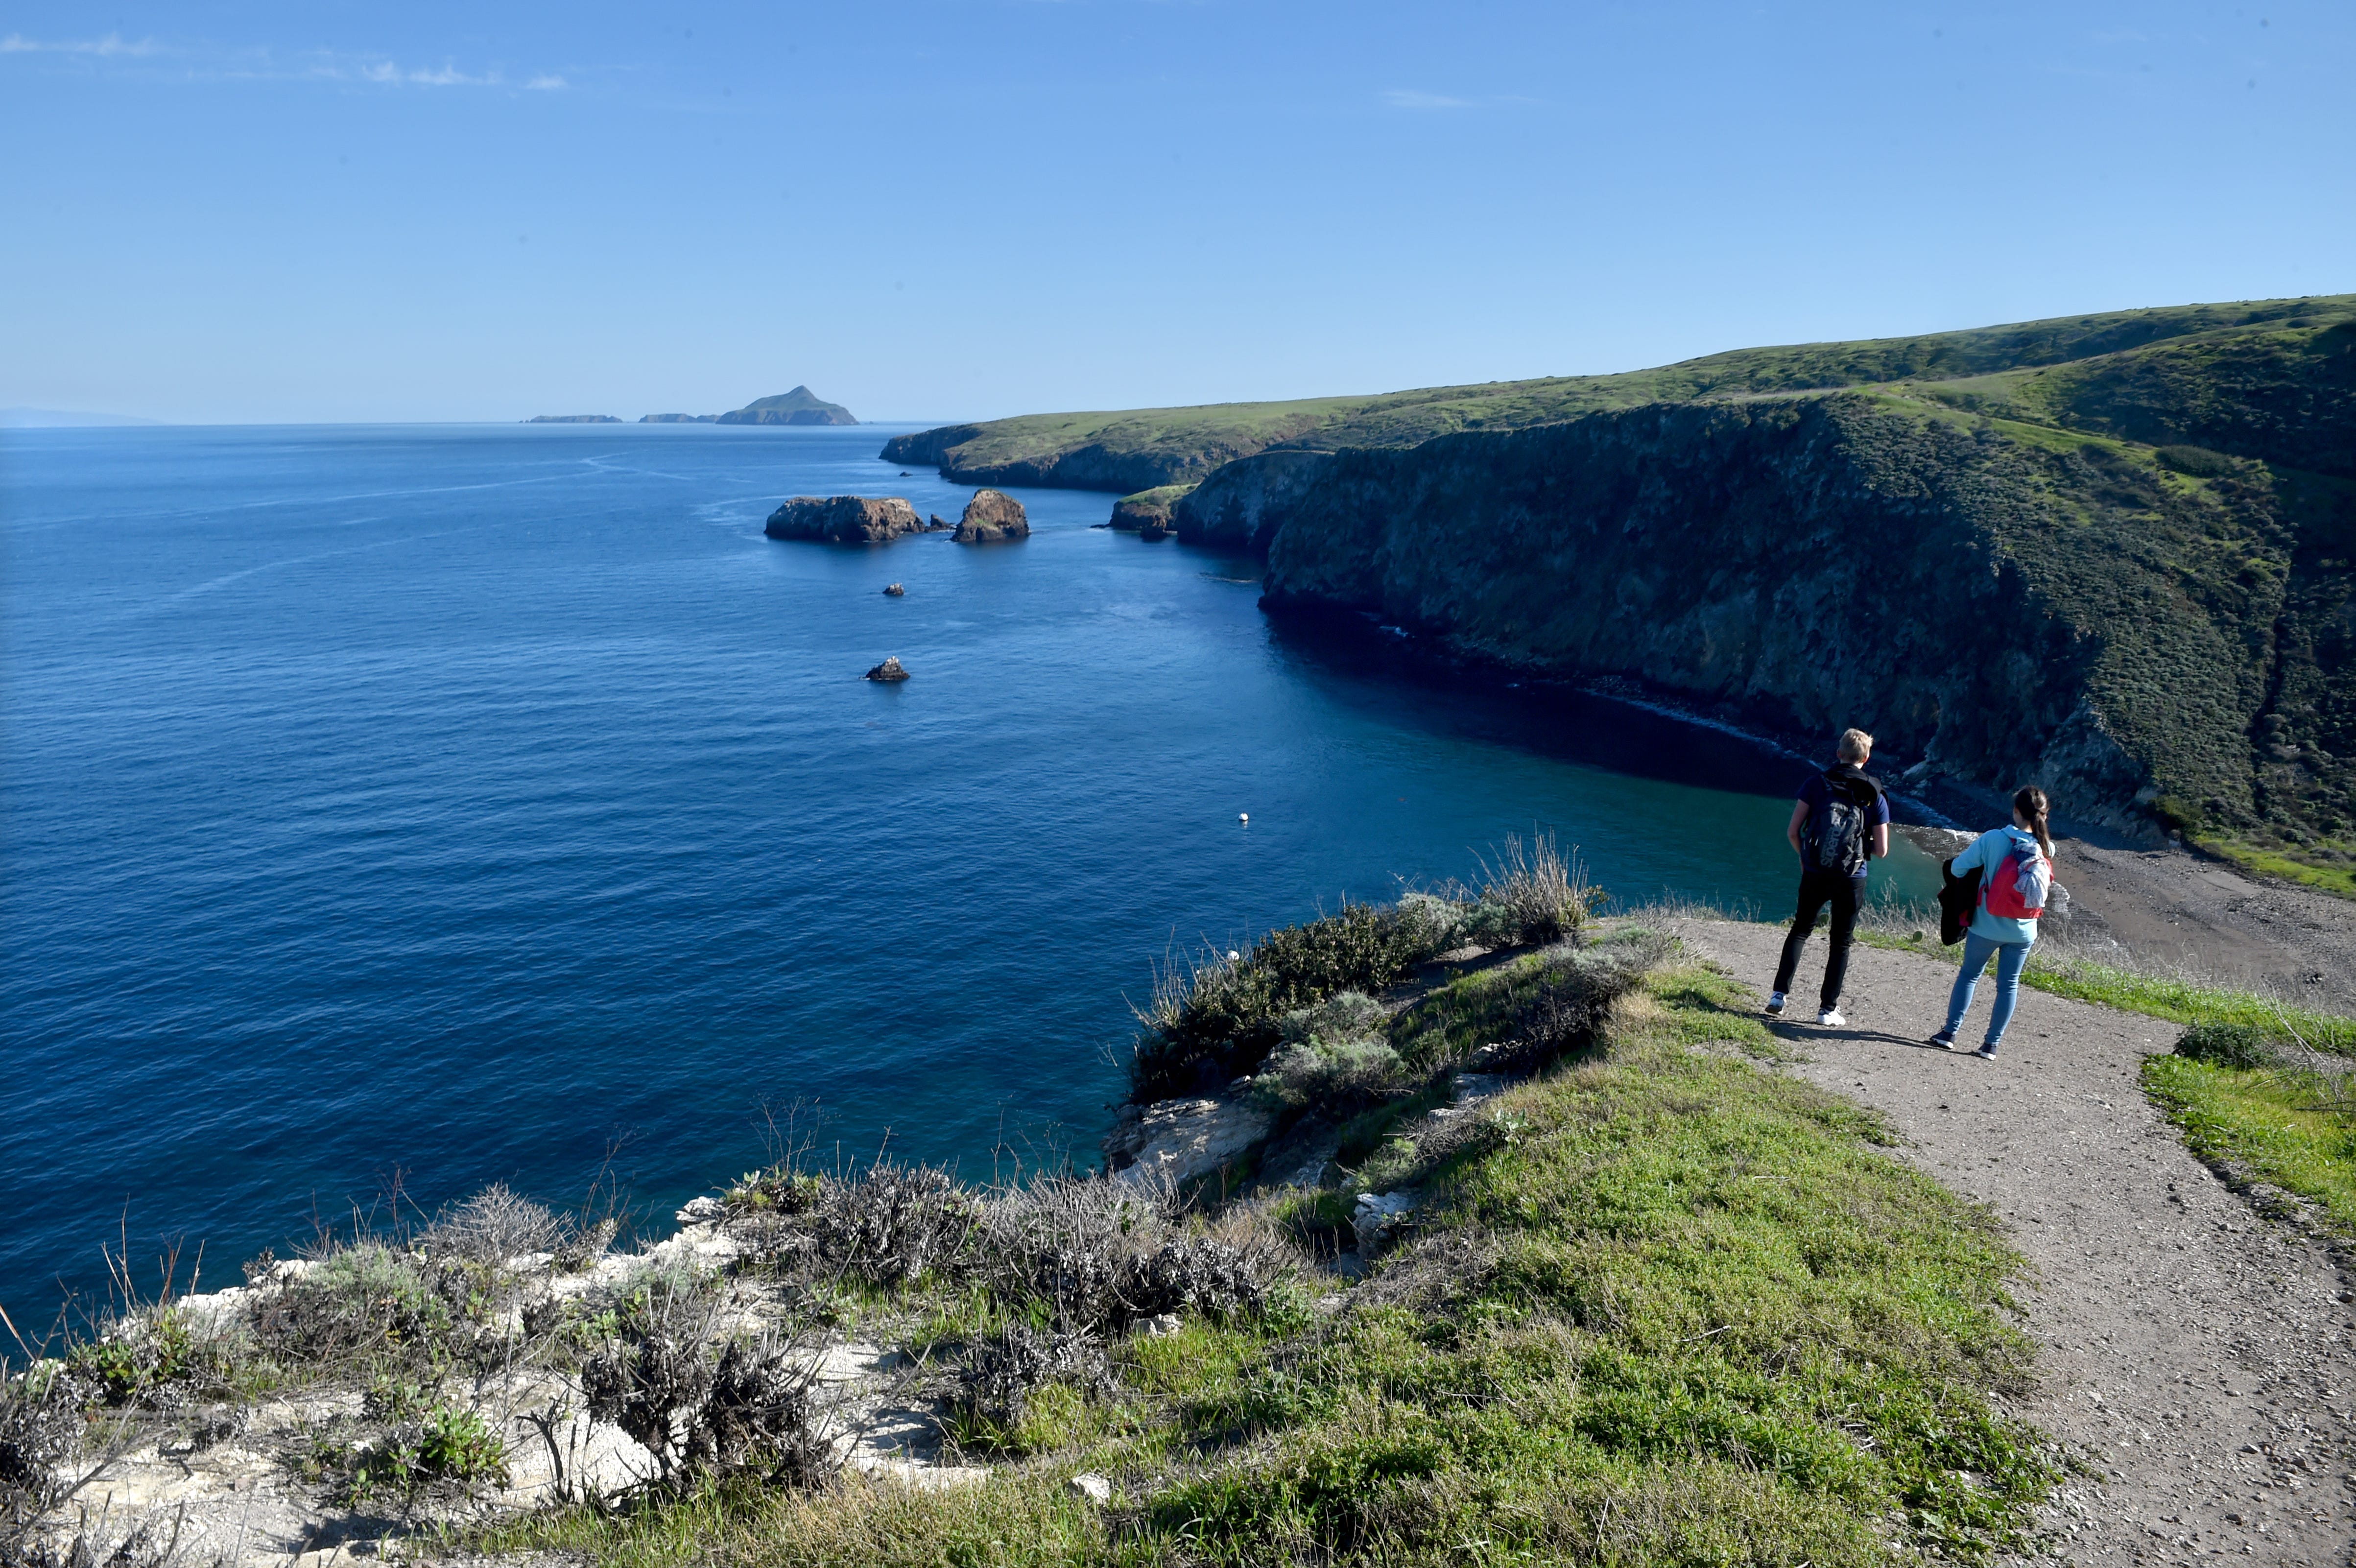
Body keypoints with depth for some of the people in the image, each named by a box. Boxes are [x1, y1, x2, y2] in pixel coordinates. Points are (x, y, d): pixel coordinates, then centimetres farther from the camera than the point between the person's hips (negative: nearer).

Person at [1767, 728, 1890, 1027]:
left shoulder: (1816, 784, -4)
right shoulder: (1875, 797, -2)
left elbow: (1793, 832, -7)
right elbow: (1882, 850, -3)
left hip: (1815, 874, 0)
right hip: (1852, 880, 0)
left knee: (1800, 931, 16)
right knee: (1841, 943, 11)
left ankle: (1779, 995, 7)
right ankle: (1828, 1009, 12)